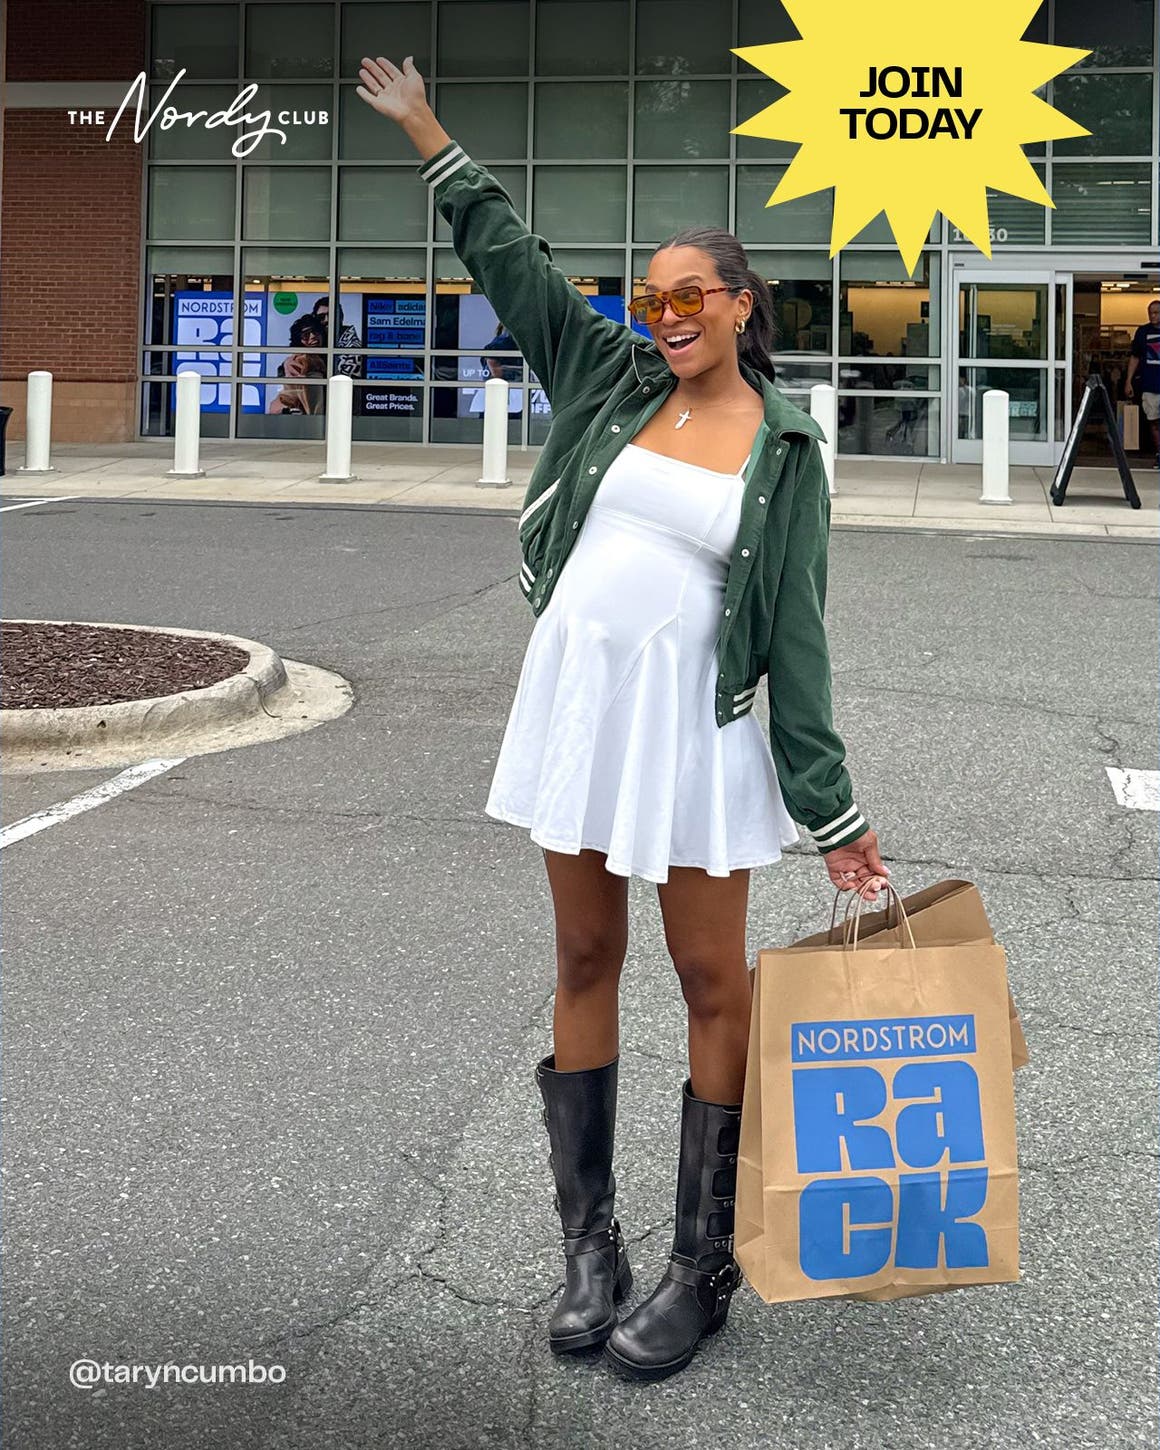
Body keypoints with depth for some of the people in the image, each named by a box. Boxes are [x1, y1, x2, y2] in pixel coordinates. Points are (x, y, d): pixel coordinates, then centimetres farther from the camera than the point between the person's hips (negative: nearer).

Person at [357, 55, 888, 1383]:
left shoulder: (783, 452, -3)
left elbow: (795, 631, -5)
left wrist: (833, 812, -8)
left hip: (692, 720, -4)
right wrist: (425, 133, 11)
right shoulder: (609, 382, 6)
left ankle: (704, 1267, 14)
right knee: (584, 961, 10)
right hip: (573, 699, 4)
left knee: (712, 978, 3)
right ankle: (587, 1244, 21)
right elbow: (509, 261, 12)